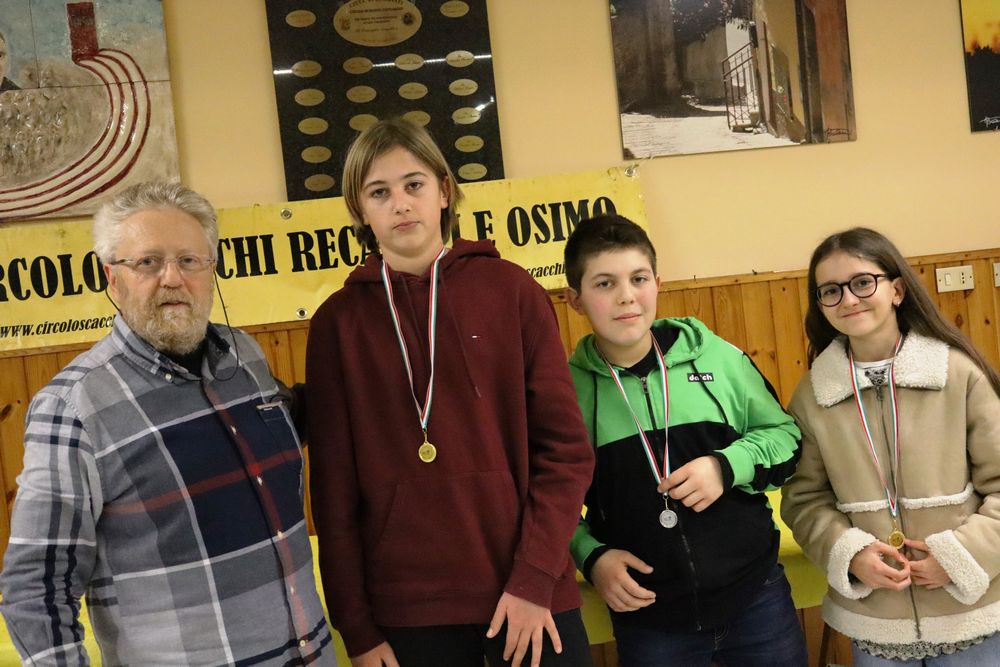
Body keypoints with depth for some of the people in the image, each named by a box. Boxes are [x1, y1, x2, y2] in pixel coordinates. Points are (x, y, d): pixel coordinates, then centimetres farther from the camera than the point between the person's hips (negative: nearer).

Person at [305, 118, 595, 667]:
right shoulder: (338, 321, 0)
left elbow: (565, 446, -3)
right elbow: (333, 486, 1)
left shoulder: (510, 290, -1)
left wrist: (535, 578, -10)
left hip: (530, 596, 0)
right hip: (407, 609, 1)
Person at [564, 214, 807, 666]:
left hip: (755, 596, 1)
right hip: (645, 616, -1)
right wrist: (591, 557, -10)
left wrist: (729, 466, -13)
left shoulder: (718, 357, -6)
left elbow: (786, 435, 5)